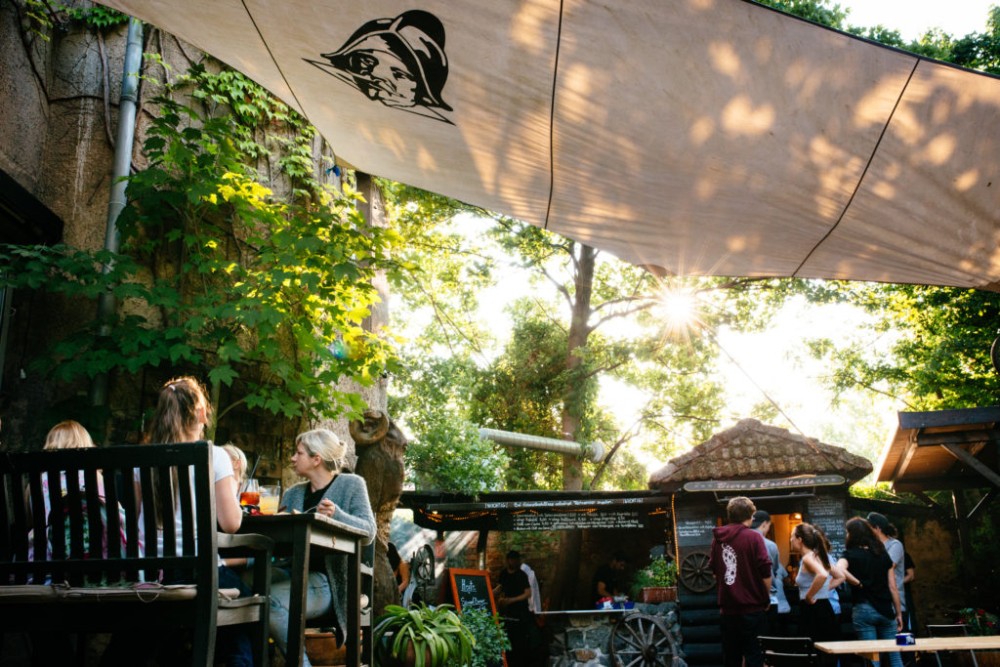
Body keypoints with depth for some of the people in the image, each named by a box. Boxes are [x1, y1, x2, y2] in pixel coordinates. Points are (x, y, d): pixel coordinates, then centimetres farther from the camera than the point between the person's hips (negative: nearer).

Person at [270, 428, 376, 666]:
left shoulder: (351, 484, 6)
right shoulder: (292, 494, 20)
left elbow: (368, 532, -7)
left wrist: (336, 514, -24)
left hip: (328, 578, -5)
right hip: (294, 574, 5)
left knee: (273, 601, -30)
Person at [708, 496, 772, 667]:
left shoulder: (718, 537, 5)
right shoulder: (753, 537, -9)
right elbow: (765, 573, -12)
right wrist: (766, 599, 4)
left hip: (727, 608, 5)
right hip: (752, 608, -5)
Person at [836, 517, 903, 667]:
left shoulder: (850, 554, -4)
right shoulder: (882, 553, 7)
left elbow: (840, 569, -27)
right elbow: (893, 587, 7)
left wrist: (858, 584, -13)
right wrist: (899, 613, 13)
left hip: (863, 609, -3)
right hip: (886, 610, 3)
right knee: (894, 655, 10)